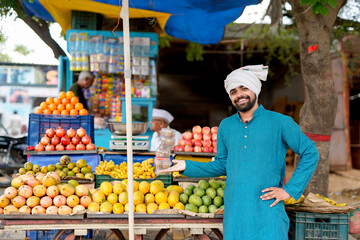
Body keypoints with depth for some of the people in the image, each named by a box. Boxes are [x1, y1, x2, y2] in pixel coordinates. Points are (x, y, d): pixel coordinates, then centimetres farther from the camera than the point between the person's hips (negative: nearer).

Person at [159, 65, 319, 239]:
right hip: (234, 213, 4)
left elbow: (310, 153, 2)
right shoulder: (226, 126, 11)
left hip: (267, 211, -3)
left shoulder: (279, 122, -1)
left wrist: (290, 190, -3)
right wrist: (187, 166, 6)